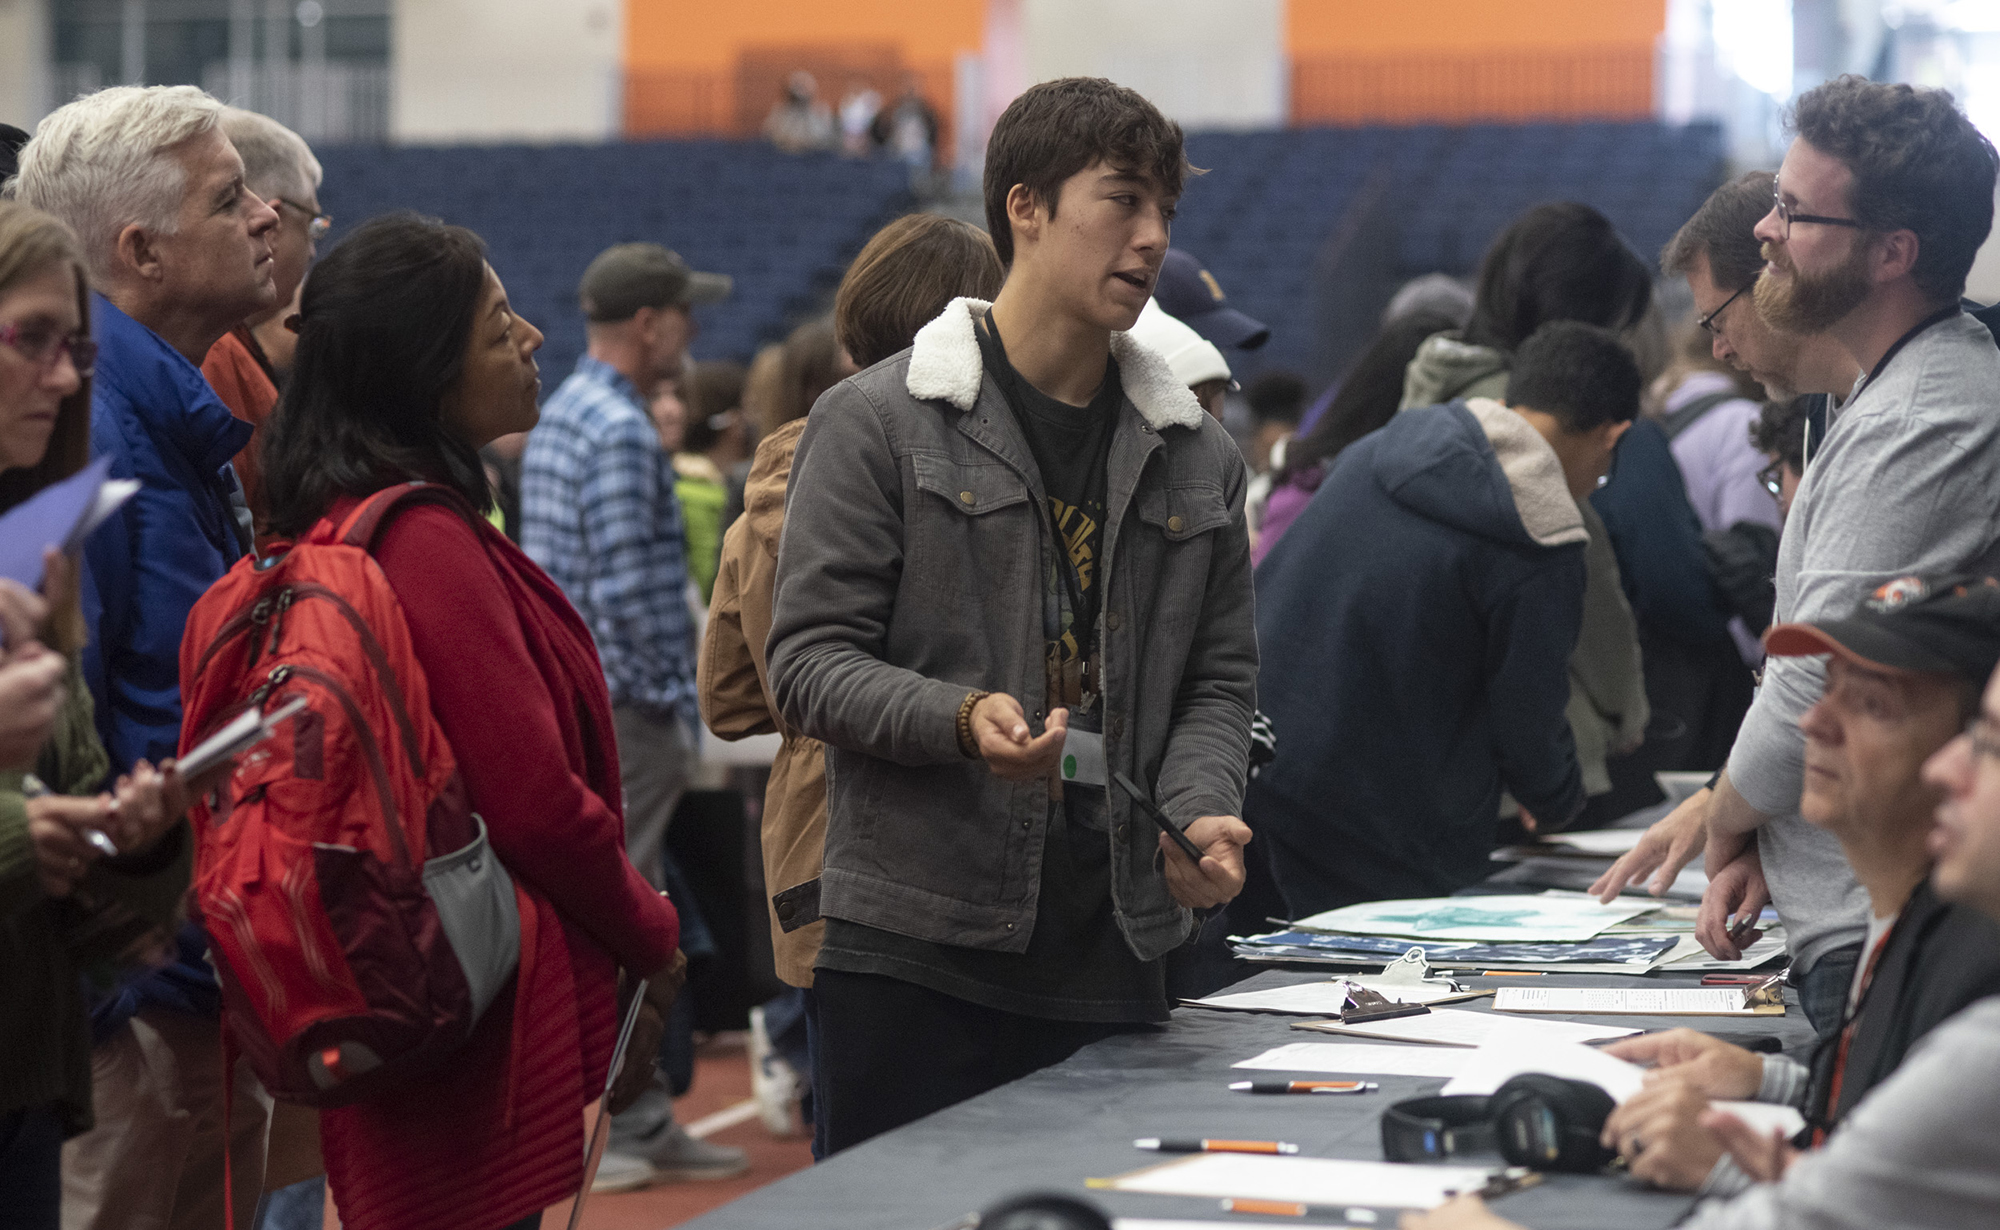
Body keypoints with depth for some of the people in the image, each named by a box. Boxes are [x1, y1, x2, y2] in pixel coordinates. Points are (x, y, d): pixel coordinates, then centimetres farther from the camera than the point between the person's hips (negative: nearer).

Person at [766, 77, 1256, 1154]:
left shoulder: (1196, 456, 14)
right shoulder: (876, 422, -1)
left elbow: (1219, 678, 16)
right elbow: (808, 659, -5)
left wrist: (1200, 811, -4)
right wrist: (962, 722, -21)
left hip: (1118, 954, 4)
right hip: (916, 953, -4)